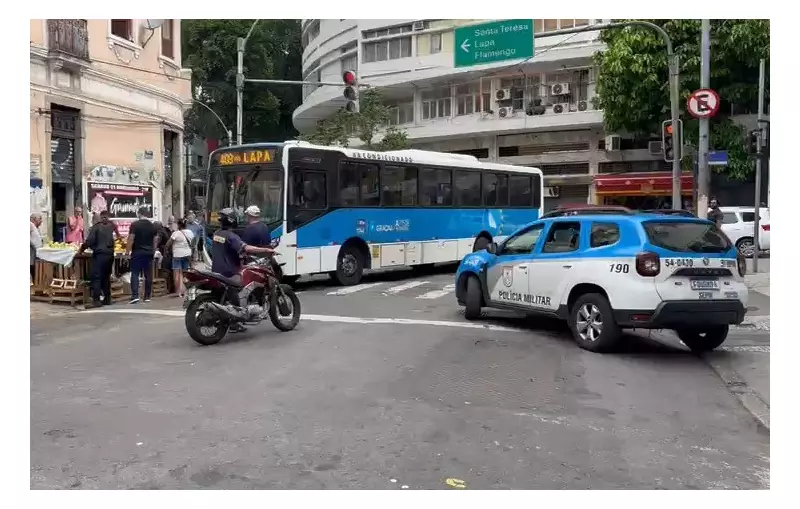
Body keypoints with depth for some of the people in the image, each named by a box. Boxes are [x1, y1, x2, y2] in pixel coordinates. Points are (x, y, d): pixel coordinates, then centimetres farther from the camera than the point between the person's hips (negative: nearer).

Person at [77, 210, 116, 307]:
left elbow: (89, 241, -9)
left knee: (96, 277, -4)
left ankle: (96, 300, -9)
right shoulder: (111, 226, 9)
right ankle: (107, 298, 17)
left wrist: (81, 249, 2)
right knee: (106, 277, 15)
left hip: (99, 254, -5)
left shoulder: (96, 227, -4)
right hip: (110, 254, 5)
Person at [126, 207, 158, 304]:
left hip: (137, 253, -4)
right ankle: (147, 296, 10)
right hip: (149, 253, 4)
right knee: (148, 275, 7)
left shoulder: (135, 225, -7)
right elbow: (155, 241, 9)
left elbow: (131, 239, -10)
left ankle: (135, 295, -13)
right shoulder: (152, 226, 7)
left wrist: (128, 251, -3)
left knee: (135, 274, -1)